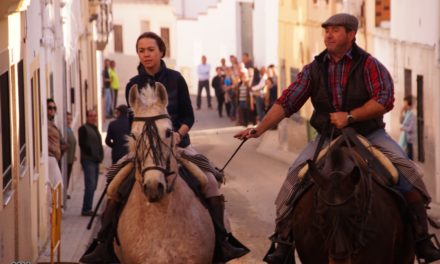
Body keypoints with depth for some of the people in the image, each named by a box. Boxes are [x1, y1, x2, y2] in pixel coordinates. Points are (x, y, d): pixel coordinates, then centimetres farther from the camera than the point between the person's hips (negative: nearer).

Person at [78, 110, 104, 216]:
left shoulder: (95, 129, 21)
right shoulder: (83, 129, -6)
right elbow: (83, 144, -16)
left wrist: (100, 156, 12)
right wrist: (92, 154, -19)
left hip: (95, 161, 9)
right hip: (88, 160, -9)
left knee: (92, 186, 9)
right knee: (90, 185, -14)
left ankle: (87, 209, 14)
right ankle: (86, 209, -14)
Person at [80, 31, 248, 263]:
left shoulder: (175, 79, -1)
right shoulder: (133, 85, 2)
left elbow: (188, 116, 2)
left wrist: (178, 134, -17)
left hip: (178, 144, 0)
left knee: (211, 184, -17)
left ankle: (222, 244, -10)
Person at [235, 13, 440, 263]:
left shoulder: (369, 64, -8)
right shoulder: (315, 69, 0)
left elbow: (385, 100, -18)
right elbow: (286, 103, -2)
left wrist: (349, 116, -25)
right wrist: (259, 129, -12)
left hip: (369, 133, -2)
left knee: (406, 170, -22)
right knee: (296, 173, -19)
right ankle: (283, 240, -8)